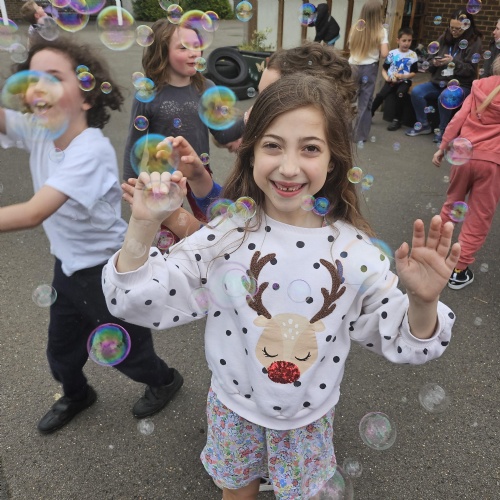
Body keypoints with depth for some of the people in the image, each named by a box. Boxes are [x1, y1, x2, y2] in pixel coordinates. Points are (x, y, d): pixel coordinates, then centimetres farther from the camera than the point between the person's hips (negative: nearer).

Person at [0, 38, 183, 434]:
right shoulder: (36, 130, -7)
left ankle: (164, 380, 49)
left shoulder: (92, 150, -31)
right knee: (60, 353, 26)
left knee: (126, 350, 17)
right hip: (68, 265, 7)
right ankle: (76, 396, 58)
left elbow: (33, 213, -38)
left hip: (107, 270, -7)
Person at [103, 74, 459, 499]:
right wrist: (142, 227, -32)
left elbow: (401, 342, -10)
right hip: (234, 408, 0)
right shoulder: (226, 236, -20)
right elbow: (139, 301, -18)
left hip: (310, 417, 1)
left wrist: (423, 301, -30)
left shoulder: (354, 251, -19)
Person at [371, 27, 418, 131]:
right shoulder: (392, 53, 3)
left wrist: (403, 76, -17)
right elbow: (384, 69, 8)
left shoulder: (413, 55, 2)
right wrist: (387, 78, -13)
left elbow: (413, 73, 1)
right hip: (391, 81, 1)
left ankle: (397, 120, -21)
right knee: (380, 94, -24)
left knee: (400, 93, -31)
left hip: (404, 81, -1)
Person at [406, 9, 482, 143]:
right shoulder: (444, 37, 7)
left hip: (461, 84, -5)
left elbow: (470, 70, -11)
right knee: (416, 92, -20)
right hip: (439, 81, 5)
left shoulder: (474, 41, -5)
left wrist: (453, 62, -24)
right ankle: (423, 125, -3)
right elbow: (431, 66, 11)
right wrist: (435, 63, -13)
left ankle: (442, 130, -13)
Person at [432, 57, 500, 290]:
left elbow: (459, 119, 0)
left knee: (452, 203, 24)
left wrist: (443, 147, 6)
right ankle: (459, 270, 11)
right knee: (479, 217, 8)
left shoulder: (480, 87, 4)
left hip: (463, 155, 3)